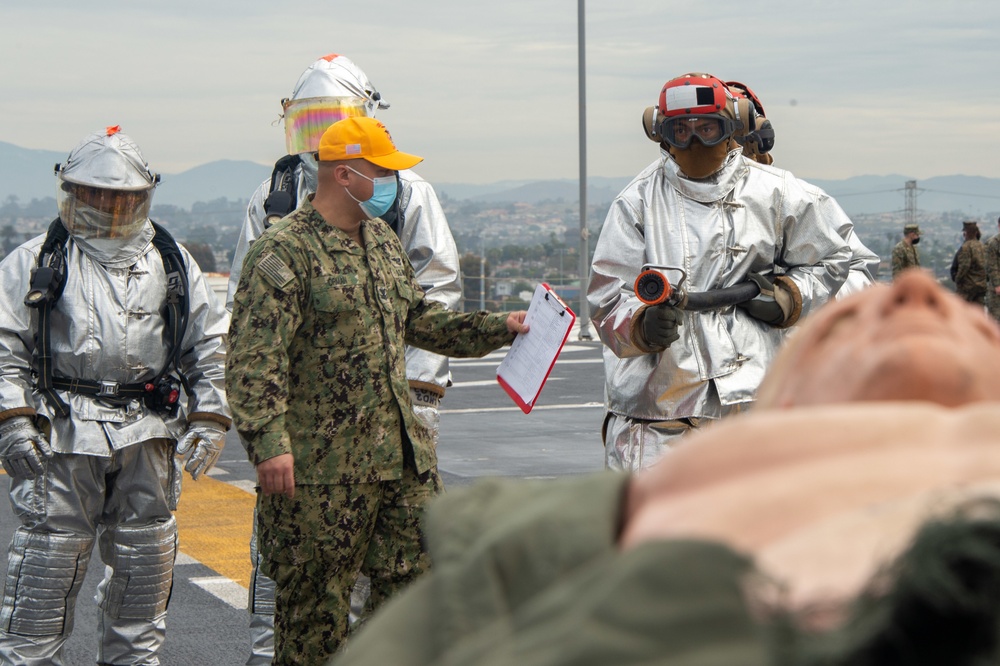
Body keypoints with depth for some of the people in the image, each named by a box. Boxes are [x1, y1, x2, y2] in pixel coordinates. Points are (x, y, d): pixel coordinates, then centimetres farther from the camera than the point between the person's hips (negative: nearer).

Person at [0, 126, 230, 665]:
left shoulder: (173, 263, 14)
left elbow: (210, 345, 14)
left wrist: (209, 419, 6)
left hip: (148, 437, 3)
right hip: (63, 437, -3)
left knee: (144, 562, 10)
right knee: (47, 559, -5)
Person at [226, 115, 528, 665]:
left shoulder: (383, 243, 16)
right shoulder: (283, 253, -12)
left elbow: (420, 320, 27)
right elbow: (254, 361, -17)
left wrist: (498, 328, 19)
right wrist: (268, 443, -25)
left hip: (402, 454, 8)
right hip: (320, 467, -8)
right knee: (314, 603, 2)